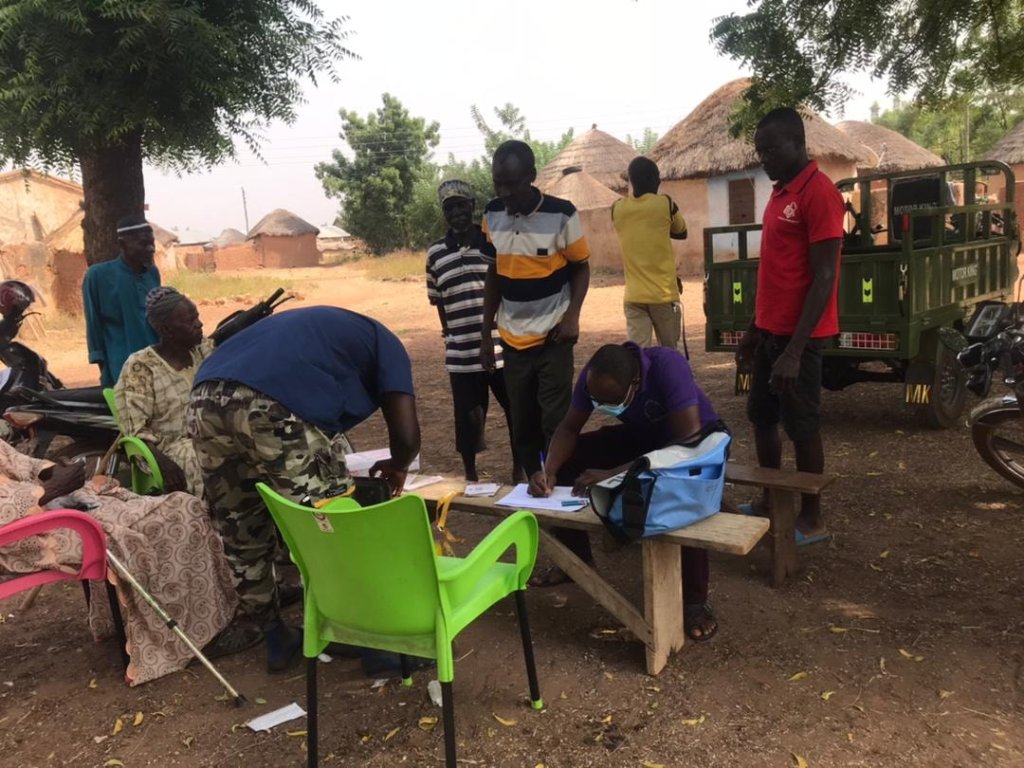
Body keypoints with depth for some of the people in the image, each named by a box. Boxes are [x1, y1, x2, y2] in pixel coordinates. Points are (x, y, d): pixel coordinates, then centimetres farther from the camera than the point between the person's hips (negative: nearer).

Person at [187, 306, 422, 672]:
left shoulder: (321, 326, 39)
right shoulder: (385, 343, 20)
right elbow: (406, 434, 8)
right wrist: (397, 467, 29)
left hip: (204, 403, 7)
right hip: (271, 409, -7)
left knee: (242, 537, 22)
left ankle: (276, 639, 40)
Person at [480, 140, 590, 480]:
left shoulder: (561, 214, -11)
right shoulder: (492, 215, 1)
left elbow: (581, 267, 0)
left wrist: (572, 316, -15)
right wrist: (485, 334, 9)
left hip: (552, 336, -4)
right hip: (512, 339, 4)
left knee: (555, 423, -2)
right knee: (522, 427, 9)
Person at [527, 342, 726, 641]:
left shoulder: (667, 366, -37)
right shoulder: (594, 375, -21)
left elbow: (688, 441, -41)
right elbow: (569, 428, -10)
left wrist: (613, 474, -45)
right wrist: (549, 470, -31)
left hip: (696, 434, -5)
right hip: (643, 433, 5)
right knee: (566, 461, -11)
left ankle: (695, 600, -19)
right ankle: (576, 559, 9)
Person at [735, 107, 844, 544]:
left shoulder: (819, 193, -15)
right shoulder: (779, 193, 13)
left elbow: (823, 278, -19)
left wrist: (794, 350, -23)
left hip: (798, 335, -9)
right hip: (770, 329, 9)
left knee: (802, 426, 2)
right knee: (761, 417, 15)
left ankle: (812, 519, 17)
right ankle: (771, 503, 29)